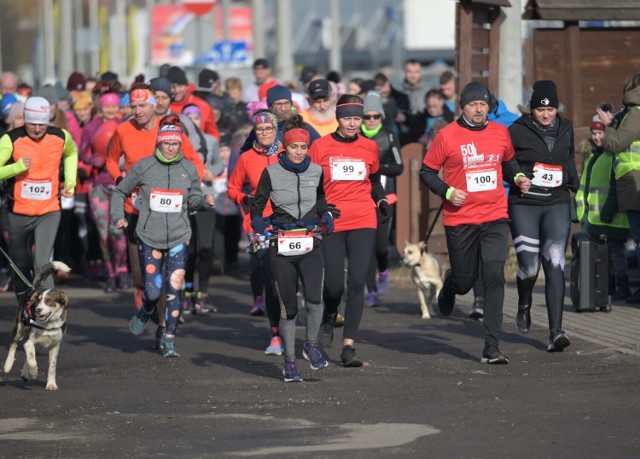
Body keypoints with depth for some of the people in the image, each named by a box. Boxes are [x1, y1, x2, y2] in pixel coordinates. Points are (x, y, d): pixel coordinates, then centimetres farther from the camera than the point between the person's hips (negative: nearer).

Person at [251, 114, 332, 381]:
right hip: (281, 246, -1)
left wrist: (325, 216, 4)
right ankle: (289, 362, 15)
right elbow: (257, 205, 4)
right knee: (288, 306, 2)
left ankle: (311, 345, 8)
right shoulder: (271, 173, -3)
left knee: (314, 299, -18)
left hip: (310, 244, 1)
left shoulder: (316, 171, 4)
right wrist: (258, 222, -16)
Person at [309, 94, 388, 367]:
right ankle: (329, 318, 33)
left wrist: (381, 200, 4)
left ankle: (349, 346, -7)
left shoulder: (369, 147, 8)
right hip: (331, 223, -1)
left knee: (357, 282, -10)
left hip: (363, 223, 1)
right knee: (334, 283, -3)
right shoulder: (320, 147, 1)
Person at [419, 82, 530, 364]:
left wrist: (518, 176, 7)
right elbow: (427, 172, 2)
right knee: (465, 282, 8)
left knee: (495, 277, -14)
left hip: (495, 218, 2)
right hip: (459, 221, -2)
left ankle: (491, 348, -13)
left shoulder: (500, 132, 7)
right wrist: (447, 192, -13)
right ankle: (450, 284, 49)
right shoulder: (447, 136, -4)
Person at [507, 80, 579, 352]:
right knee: (529, 266, -8)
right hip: (524, 205, -3)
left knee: (555, 265, -11)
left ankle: (556, 332, -15)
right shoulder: (517, 131, -5)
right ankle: (524, 306, 28)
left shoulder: (565, 129, 9)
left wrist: (575, 185, 18)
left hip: (557, 204, 3)